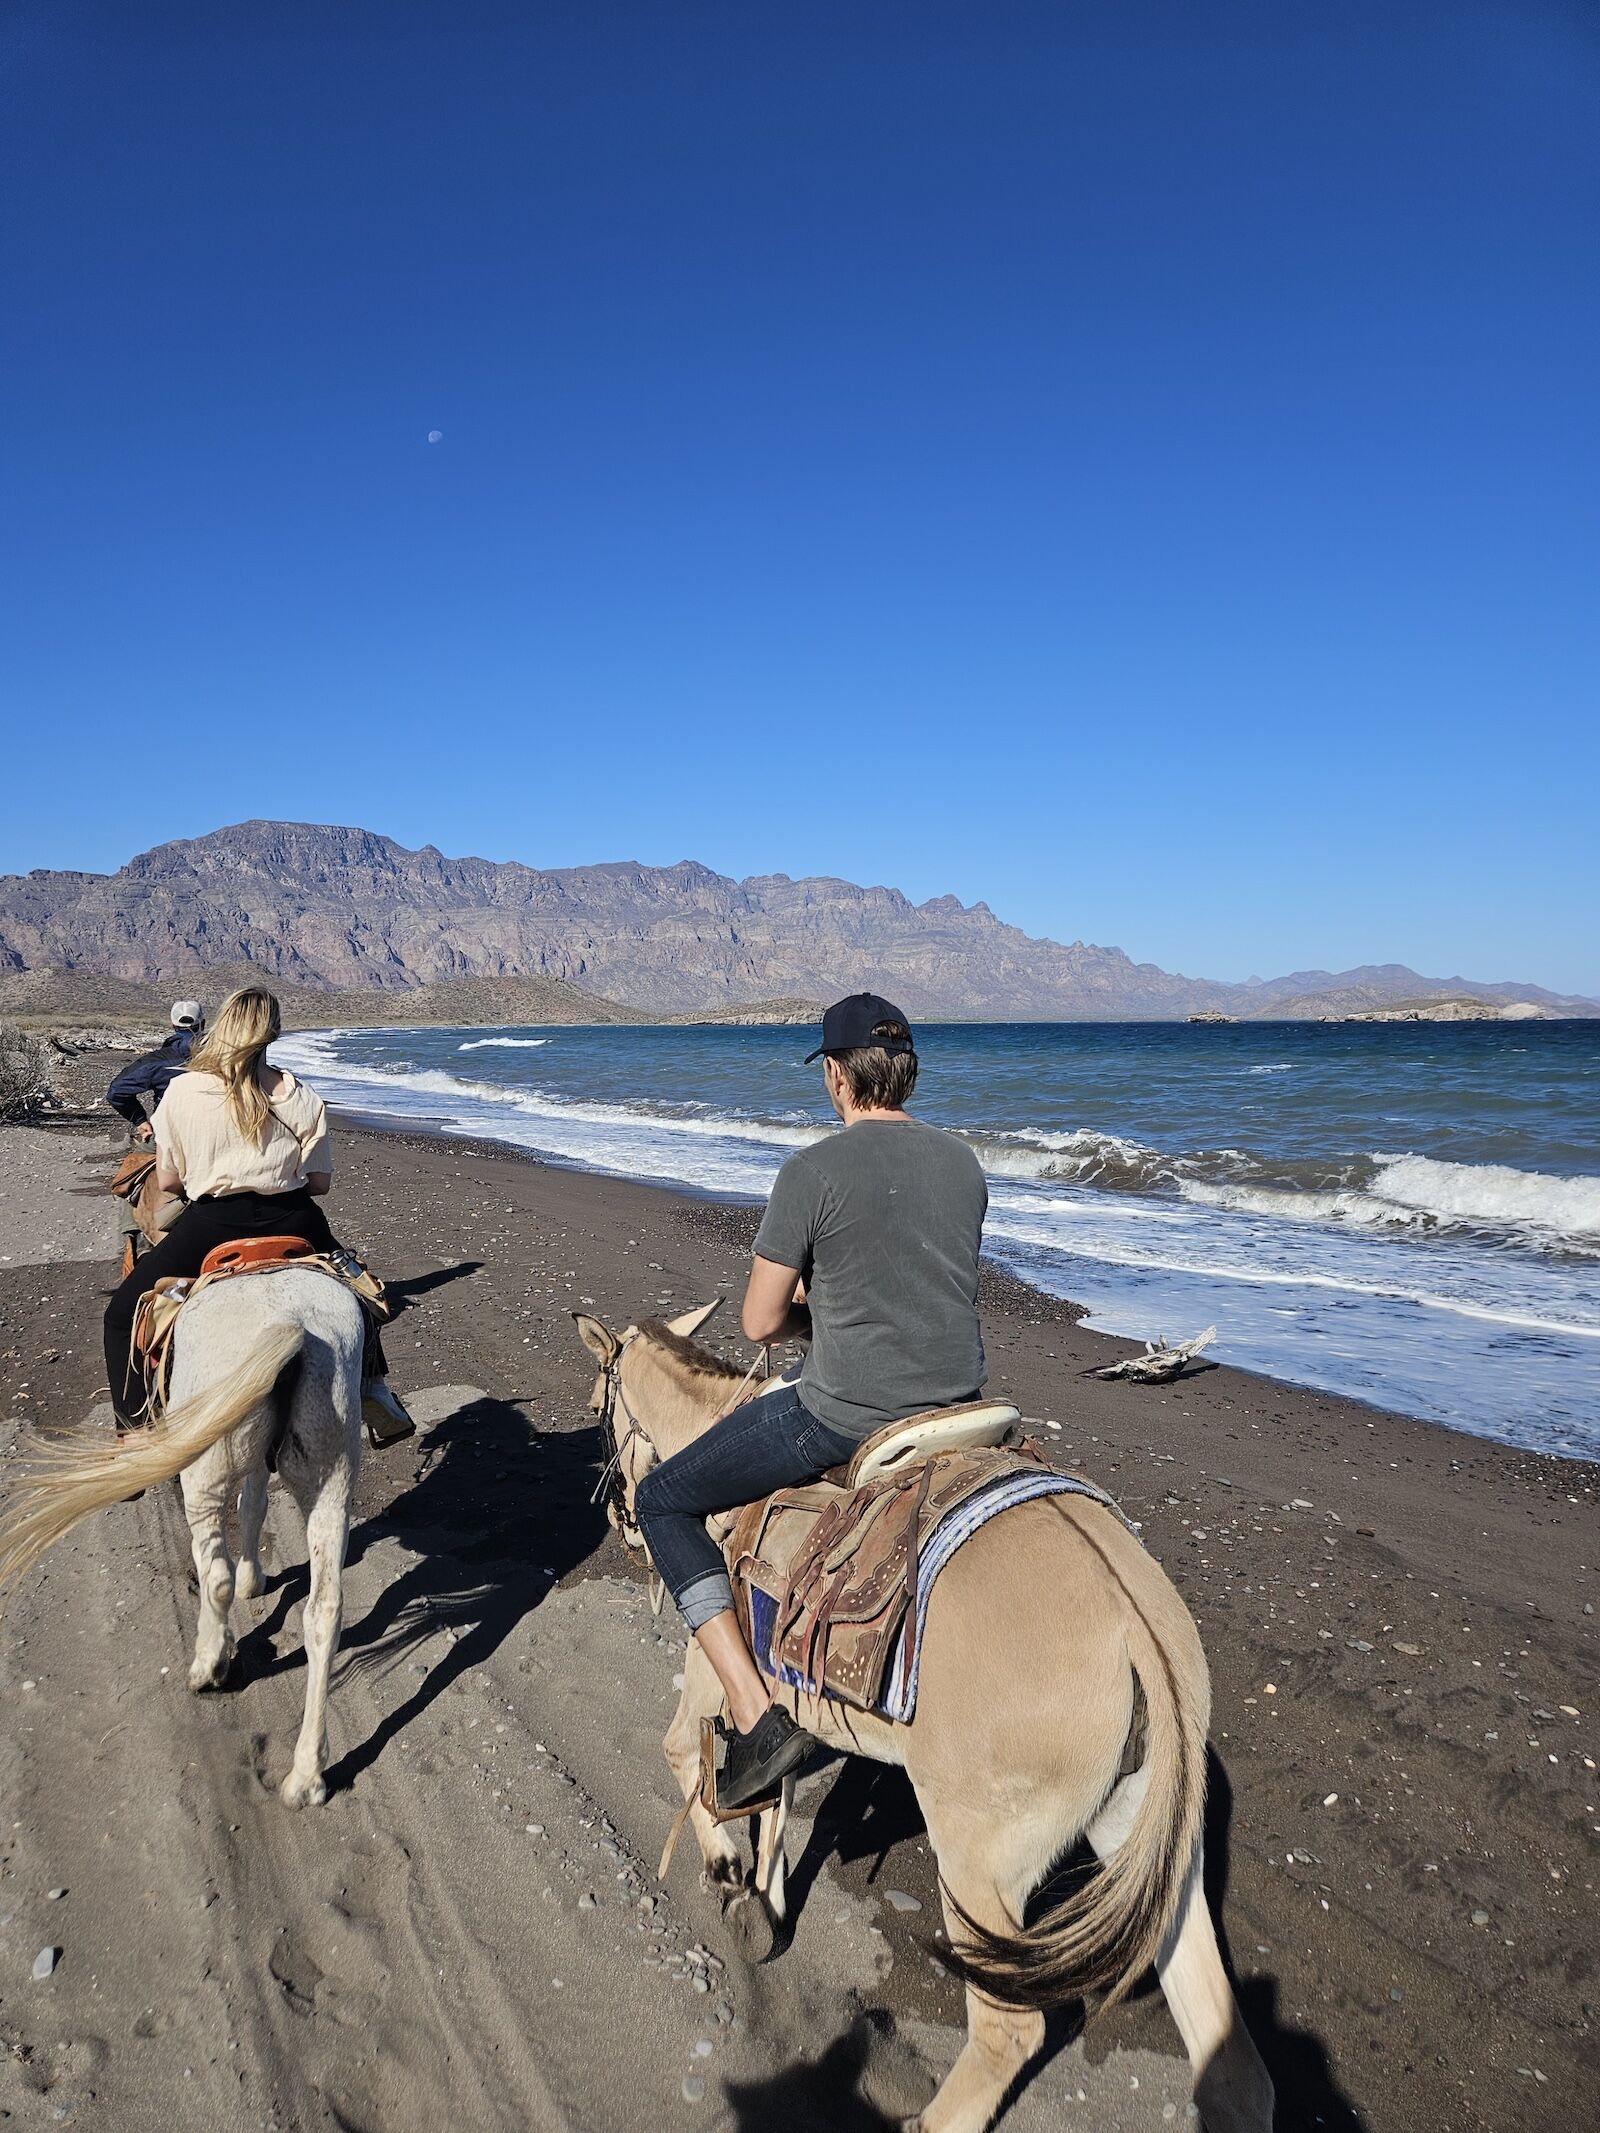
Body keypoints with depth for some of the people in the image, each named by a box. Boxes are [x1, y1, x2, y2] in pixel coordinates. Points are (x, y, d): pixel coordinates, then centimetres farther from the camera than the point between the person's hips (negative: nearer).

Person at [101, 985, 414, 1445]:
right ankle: (374, 1391, 28)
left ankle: (135, 1429, 8)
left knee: (122, 1317, 16)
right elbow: (320, 1182, 3)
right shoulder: (299, 1096, 1)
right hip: (292, 1224, 2)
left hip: (211, 1226, -2)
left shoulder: (182, 1091, -1)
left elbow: (167, 1181, 5)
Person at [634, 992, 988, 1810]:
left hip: (842, 1420, -7)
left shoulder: (812, 1172, -16)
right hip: (957, 1408, 7)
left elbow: (760, 1322, -10)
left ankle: (755, 1715, 5)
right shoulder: (964, 1161, 3)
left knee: (663, 1500, 11)